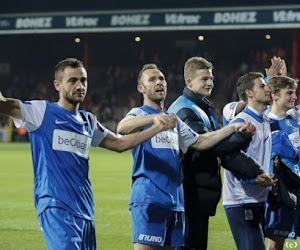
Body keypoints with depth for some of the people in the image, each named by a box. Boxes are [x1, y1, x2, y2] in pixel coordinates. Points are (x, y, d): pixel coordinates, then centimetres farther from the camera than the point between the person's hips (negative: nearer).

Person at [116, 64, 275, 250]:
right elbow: (122, 128, -23)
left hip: (175, 199, 7)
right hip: (148, 197, -7)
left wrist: (234, 128, 15)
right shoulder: (139, 114, 0)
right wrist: (155, 118, -40)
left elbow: (200, 142, 25)